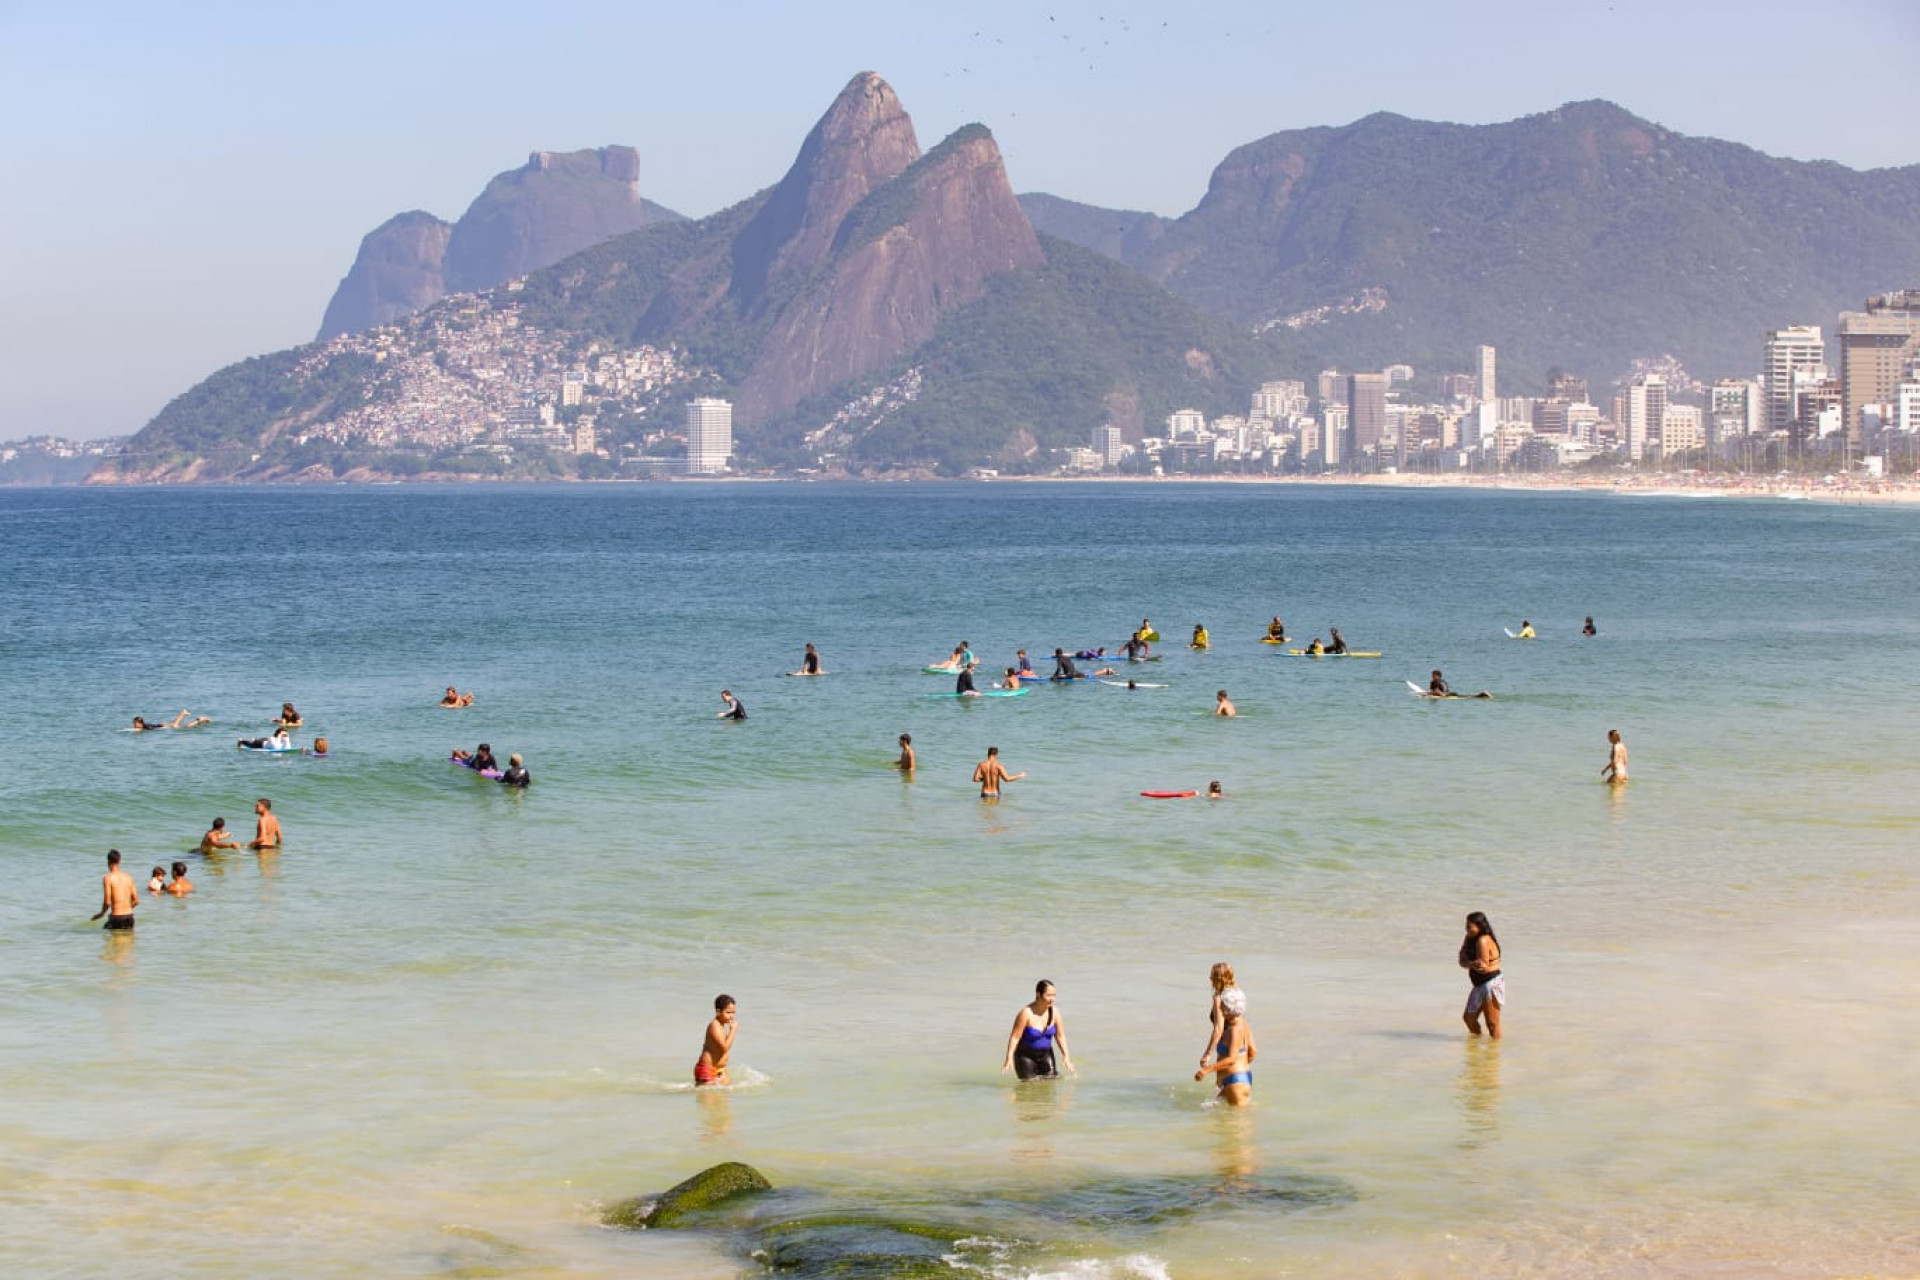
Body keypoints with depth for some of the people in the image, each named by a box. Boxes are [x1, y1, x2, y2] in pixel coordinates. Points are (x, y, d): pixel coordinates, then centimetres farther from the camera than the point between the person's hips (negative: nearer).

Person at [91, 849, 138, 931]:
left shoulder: (108, 878, -7)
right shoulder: (128, 877, 9)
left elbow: (107, 902, -13)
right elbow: (136, 901, 11)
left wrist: (102, 913, 7)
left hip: (116, 918, -5)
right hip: (129, 917, 5)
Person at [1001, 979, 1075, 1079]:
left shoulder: (1054, 1012, -8)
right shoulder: (1026, 1013, -22)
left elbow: (1060, 1036, 2)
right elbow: (1015, 1037, -20)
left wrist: (1066, 1056, -6)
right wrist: (1009, 1058, -27)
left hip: (1045, 1054, 4)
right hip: (1026, 1055, -4)